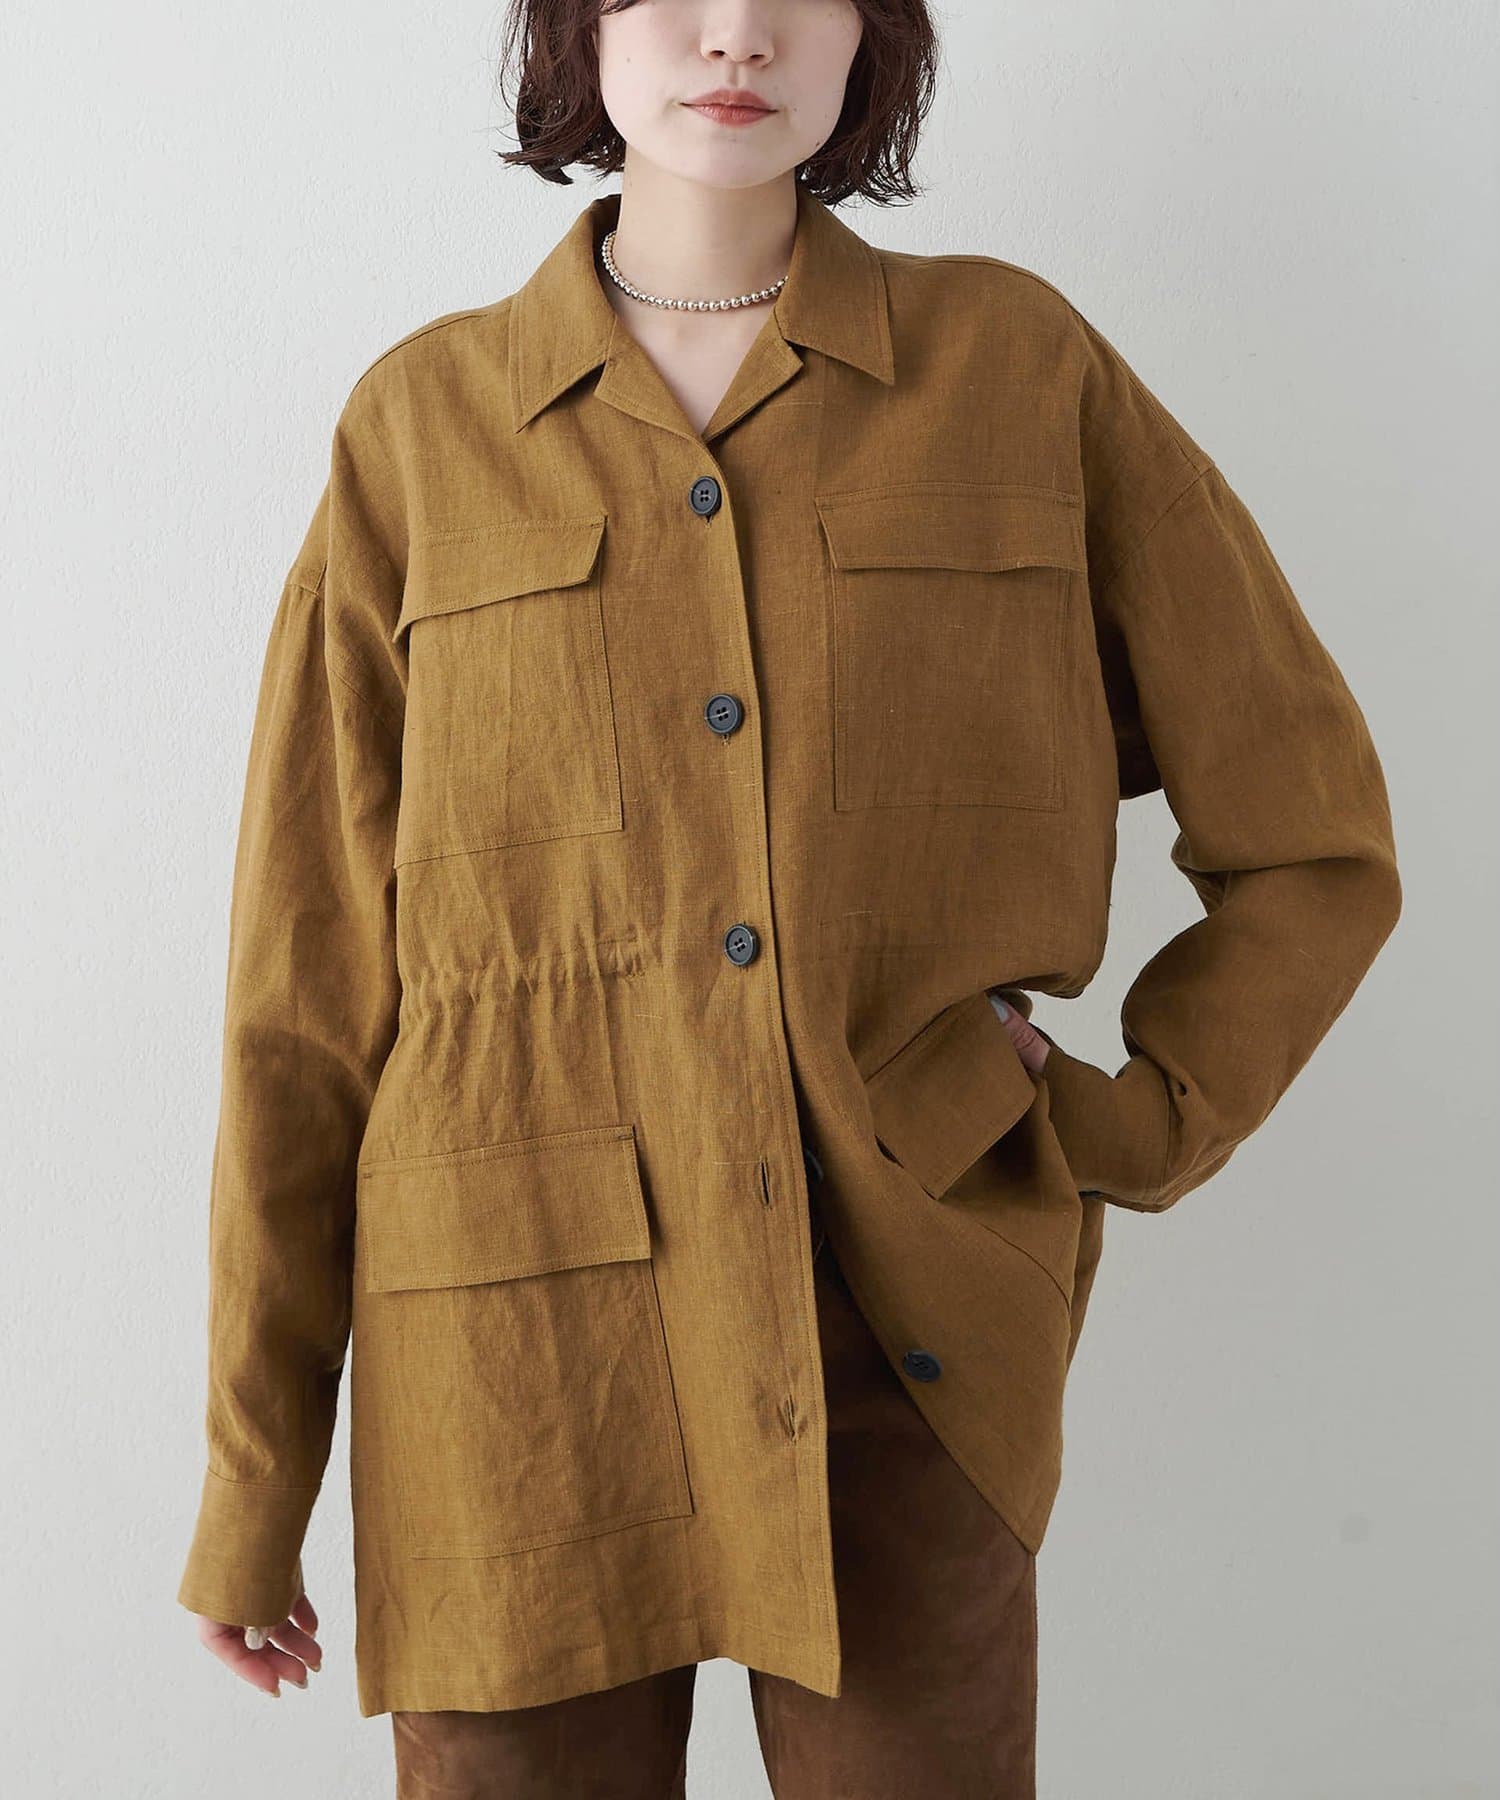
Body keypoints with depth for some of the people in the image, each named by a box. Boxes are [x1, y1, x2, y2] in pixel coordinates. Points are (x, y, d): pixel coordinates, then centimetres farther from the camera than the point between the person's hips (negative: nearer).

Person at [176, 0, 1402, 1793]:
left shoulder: (1021, 367, 2)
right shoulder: (425, 420, 3)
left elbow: (1314, 842, 9)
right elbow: (310, 977, 3)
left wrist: (1113, 1139, 1)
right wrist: (252, 1474, 5)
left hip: (904, 1362, 0)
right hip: (523, 1361, 0)